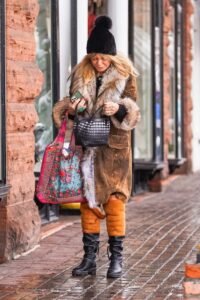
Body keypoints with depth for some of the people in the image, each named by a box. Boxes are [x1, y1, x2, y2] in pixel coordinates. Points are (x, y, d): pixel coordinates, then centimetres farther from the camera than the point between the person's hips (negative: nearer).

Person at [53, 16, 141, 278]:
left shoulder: (125, 75, -2)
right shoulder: (80, 75, 5)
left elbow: (133, 112, -3)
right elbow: (68, 110, 12)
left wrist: (119, 109, -23)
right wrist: (71, 109, -11)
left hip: (114, 147, -3)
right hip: (87, 146, 3)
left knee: (115, 201, -4)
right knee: (88, 200, 5)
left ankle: (116, 259, 4)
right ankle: (89, 259, 11)